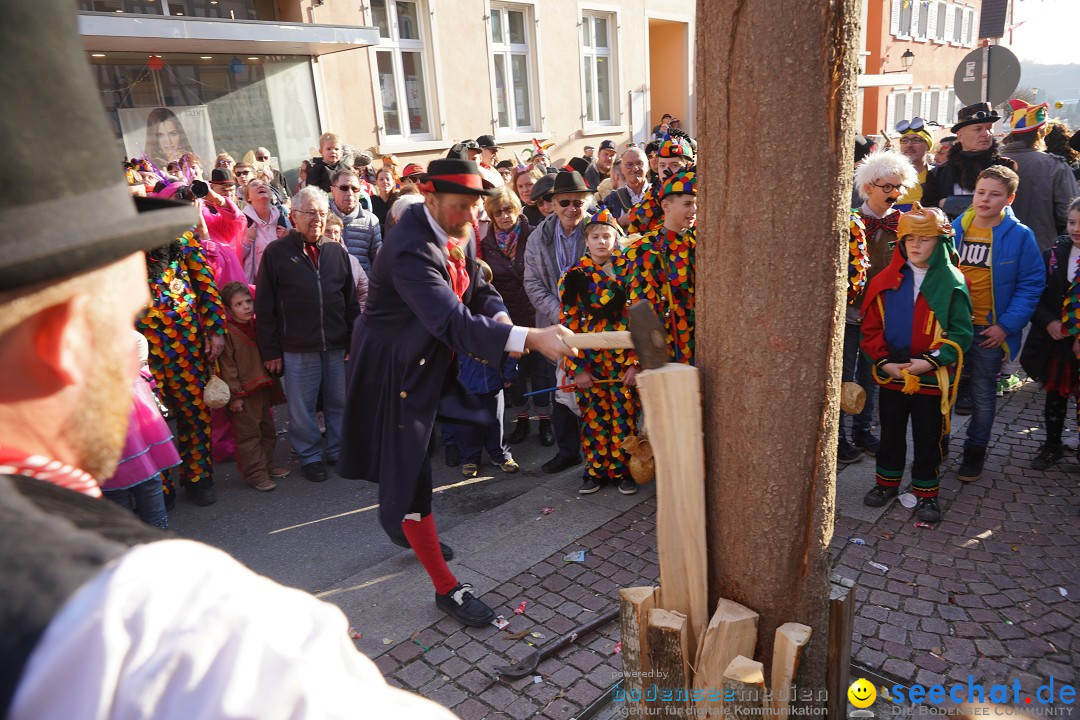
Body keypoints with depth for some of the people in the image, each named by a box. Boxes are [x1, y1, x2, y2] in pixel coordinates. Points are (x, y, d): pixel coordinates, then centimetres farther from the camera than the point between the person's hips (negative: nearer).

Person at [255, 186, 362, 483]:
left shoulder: (337, 252, 8)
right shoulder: (276, 252, -2)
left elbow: (351, 301, 12)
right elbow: (264, 306, -2)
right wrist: (270, 350, -5)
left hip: (337, 346, 3)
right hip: (297, 348, -3)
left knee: (338, 403, 13)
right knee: (302, 408, 7)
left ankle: (339, 450, 30)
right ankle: (309, 456, 24)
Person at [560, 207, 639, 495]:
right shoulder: (574, 277, 2)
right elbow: (569, 325, 0)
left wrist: (635, 363, -7)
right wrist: (577, 368, -5)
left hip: (623, 359, 0)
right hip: (588, 360, 0)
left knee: (623, 417, 4)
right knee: (593, 417, 7)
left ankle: (622, 471, 18)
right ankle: (595, 471, 20)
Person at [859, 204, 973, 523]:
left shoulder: (952, 282, -6)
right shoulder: (887, 280, -1)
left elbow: (961, 332, -7)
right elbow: (871, 326, 0)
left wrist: (932, 361, -18)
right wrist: (883, 361, -11)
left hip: (933, 377, -2)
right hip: (892, 374, 2)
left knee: (929, 438, 9)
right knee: (891, 433, 16)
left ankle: (926, 493, 25)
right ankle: (887, 482, 33)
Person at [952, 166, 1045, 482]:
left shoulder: (1020, 236, -7)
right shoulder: (954, 228, 0)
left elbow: (1032, 284, -5)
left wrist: (1006, 325, -12)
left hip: (990, 331, -2)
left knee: (984, 393, 9)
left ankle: (975, 451, 25)